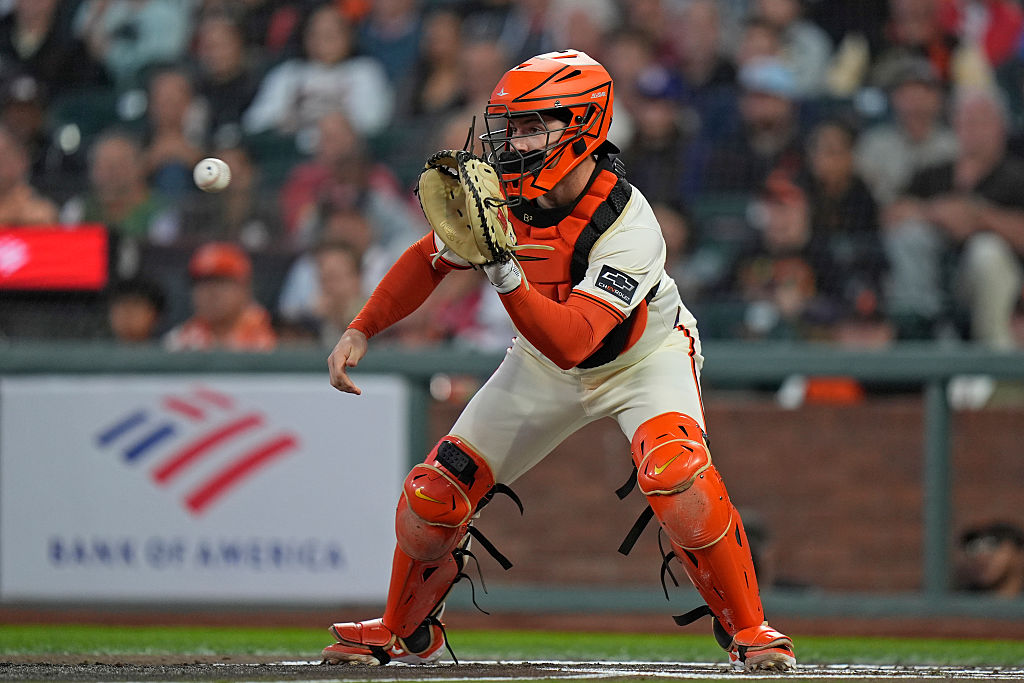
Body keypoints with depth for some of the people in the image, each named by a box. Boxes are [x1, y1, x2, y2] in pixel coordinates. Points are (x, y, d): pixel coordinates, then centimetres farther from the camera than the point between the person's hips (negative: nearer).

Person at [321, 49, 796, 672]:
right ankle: (407, 632, 24)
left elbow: (572, 343, -45)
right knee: (435, 496, -3)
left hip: (644, 359, -5)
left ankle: (747, 628, -16)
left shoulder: (629, 228, -36)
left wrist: (504, 270, -55)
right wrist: (361, 330, -6)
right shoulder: (503, 194, -19)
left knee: (676, 473, -34)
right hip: (546, 366, 5)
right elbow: (428, 260, 1)